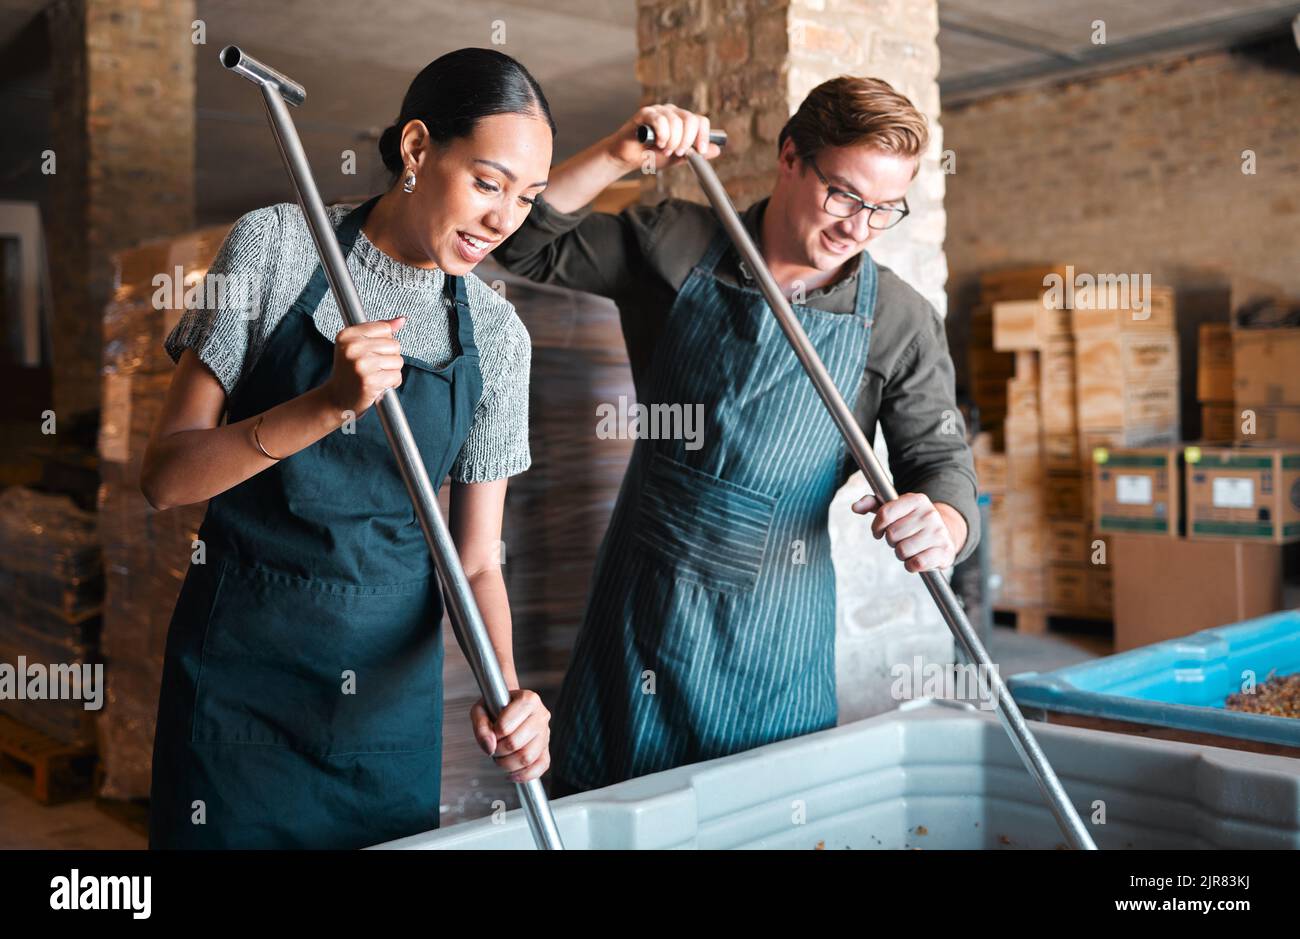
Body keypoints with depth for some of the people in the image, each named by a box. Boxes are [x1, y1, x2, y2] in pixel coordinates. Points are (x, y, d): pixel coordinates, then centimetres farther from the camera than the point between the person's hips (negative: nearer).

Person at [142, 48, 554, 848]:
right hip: (239, 667, -2)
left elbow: (475, 561, 0)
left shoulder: (497, 335, -2)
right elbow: (165, 475, -12)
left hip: (391, 684, 2)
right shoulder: (276, 245, -8)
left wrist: (502, 685, -19)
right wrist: (327, 406, -27)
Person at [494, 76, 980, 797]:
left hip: (774, 635, 0)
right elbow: (526, 243, -1)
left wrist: (940, 523, -29)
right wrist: (617, 156, -16)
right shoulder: (678, 247, -2)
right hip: (639, 601, 1)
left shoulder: (901, 324, -4)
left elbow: (942, 461, -5)